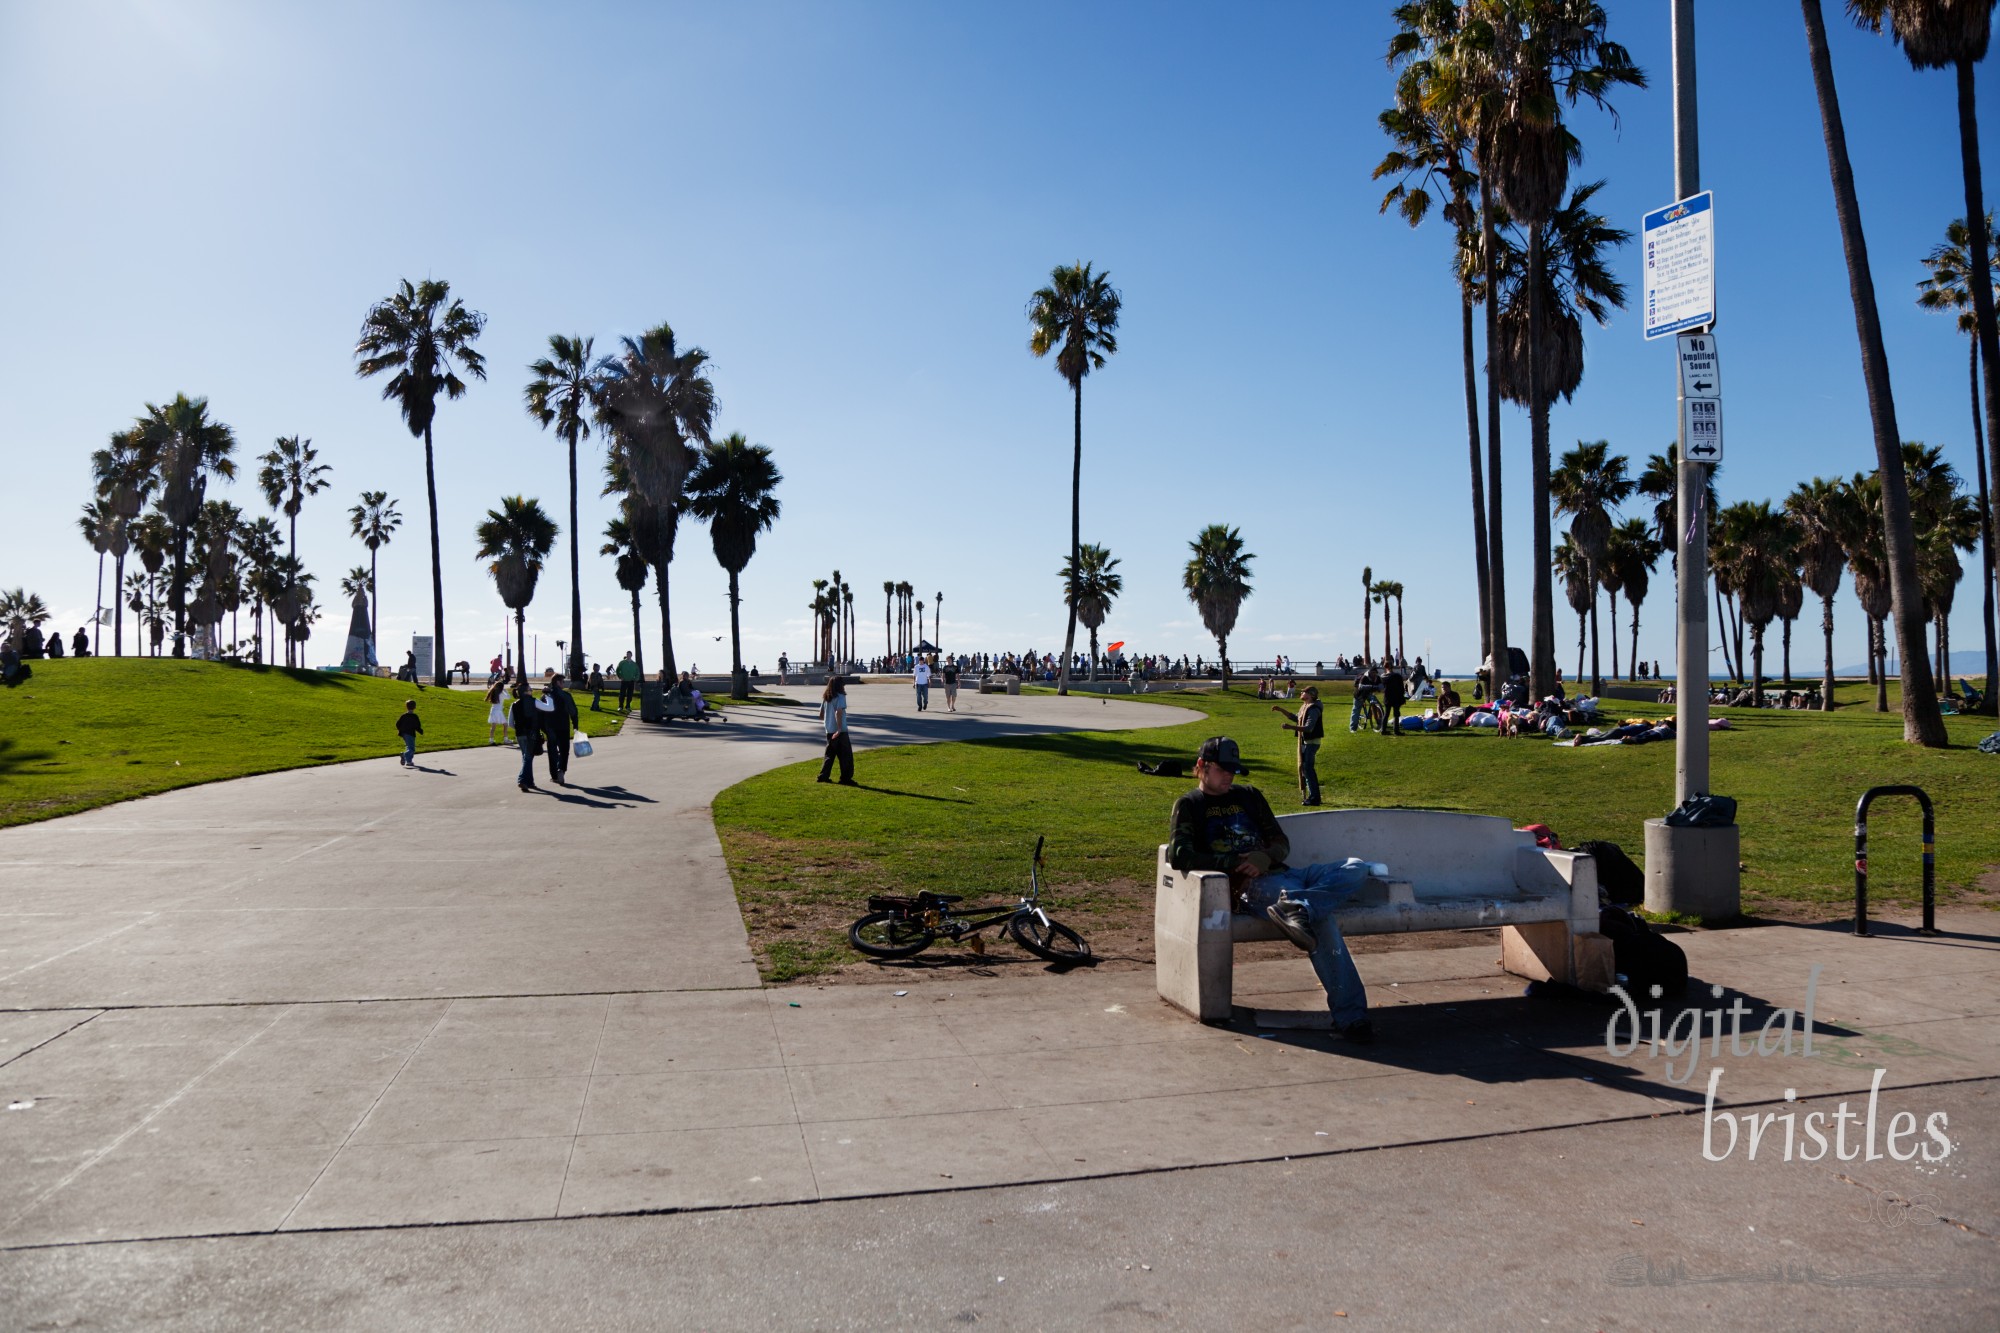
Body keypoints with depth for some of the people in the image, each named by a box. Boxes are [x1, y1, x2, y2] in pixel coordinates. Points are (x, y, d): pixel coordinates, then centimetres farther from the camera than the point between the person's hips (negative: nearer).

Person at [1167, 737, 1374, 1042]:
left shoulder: (1249, 796, 29)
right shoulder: (1189, 805, 10)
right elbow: (1178, 856, -7)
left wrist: (1266, 857, -5)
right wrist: (1235, 863, -12)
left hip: (1281, 874, 7)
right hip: (1248, 888, -7)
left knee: (1356, 868, -19)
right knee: (1322, 919, -32)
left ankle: (1296, 908, -41)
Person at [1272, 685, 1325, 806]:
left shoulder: (1313, 709, -20)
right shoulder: (1304, 706, 11)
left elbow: (1309, 728, -28)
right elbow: (1296, 718, 28)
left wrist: (1291, 727, -35)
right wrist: (1280, 710, 24)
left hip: (1311, 742, -10)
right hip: (1305, 741, 10)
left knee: (1308, 768, -10)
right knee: (1304, 768, 15)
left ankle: (1314, 797, -6)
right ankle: (1312, 796, 23)